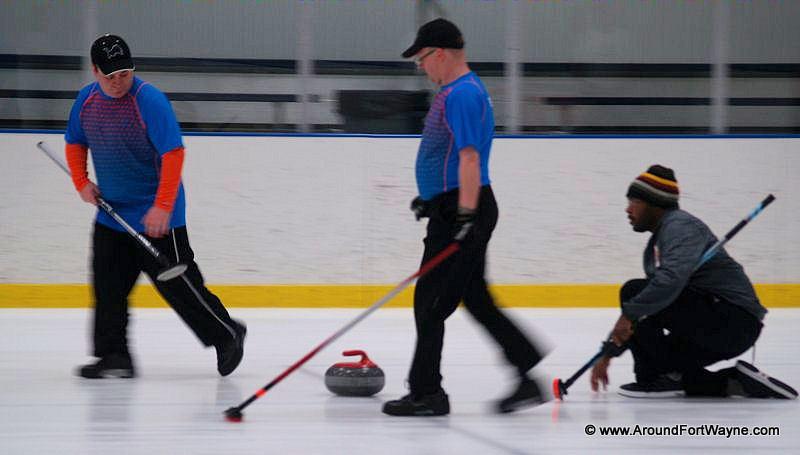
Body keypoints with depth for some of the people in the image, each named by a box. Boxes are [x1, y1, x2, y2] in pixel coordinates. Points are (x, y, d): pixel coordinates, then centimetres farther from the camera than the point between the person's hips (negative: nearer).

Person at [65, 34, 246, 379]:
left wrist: (162, 207, -26)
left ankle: (227, 335, 14)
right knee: (107, 285, 3)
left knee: (176, 283, -2)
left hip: (155, 216, -7)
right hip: (111, 211, 7)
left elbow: (173, 153, -22)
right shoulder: (87, 99, 2)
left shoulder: (150, 101, -19)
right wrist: (81, 181, 2)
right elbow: (75, 143, 18)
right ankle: (113, 357, 9)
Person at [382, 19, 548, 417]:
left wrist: (466, 213, -29)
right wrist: (430, 199, 29)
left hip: (461, 211, -11)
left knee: (431, 302, -5)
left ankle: (426, 393, 2)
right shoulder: (456, 92, 18)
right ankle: (527, 377, 11)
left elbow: (469, 156, -24)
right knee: (476, 299, 12)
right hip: (455, 210, 11)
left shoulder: (462, 94, -16)